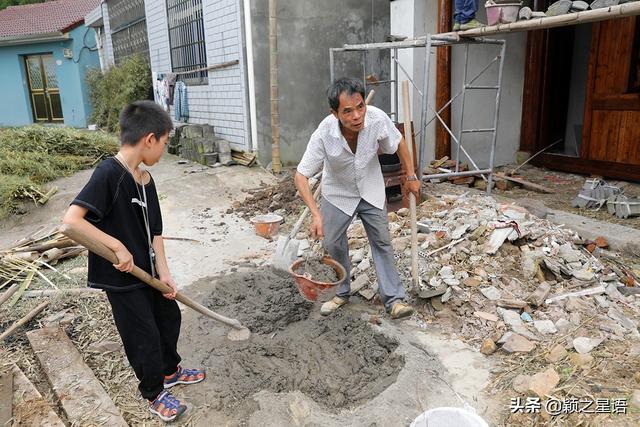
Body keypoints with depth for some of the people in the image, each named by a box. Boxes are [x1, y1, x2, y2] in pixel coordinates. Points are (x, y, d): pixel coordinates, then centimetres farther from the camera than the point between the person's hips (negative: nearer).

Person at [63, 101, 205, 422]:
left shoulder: (145, 179, 1)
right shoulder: (109, 173, -24)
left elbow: (154, 232, 3)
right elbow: (71, 220, -32)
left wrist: (163, 273, -5)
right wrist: (119, 246, -28)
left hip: (148, 270, 8)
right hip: (121, 278, -8)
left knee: (169, 316, 22)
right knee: (145, 337, 7)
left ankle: (170, 371, 47)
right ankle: (155, 395, 32)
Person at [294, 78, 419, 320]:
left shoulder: (377, 118, -29)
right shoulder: (324, 134, -33)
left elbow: (399, 143, -7)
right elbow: (301, 176, -28)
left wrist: (411, 177, -1)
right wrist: (316, 214, -38)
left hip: (371, 190, 1)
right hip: (338, 194, -1)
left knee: (382, 242, 2)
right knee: (333, 244, 5)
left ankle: (394, 299, 11)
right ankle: (341, 293, 27)